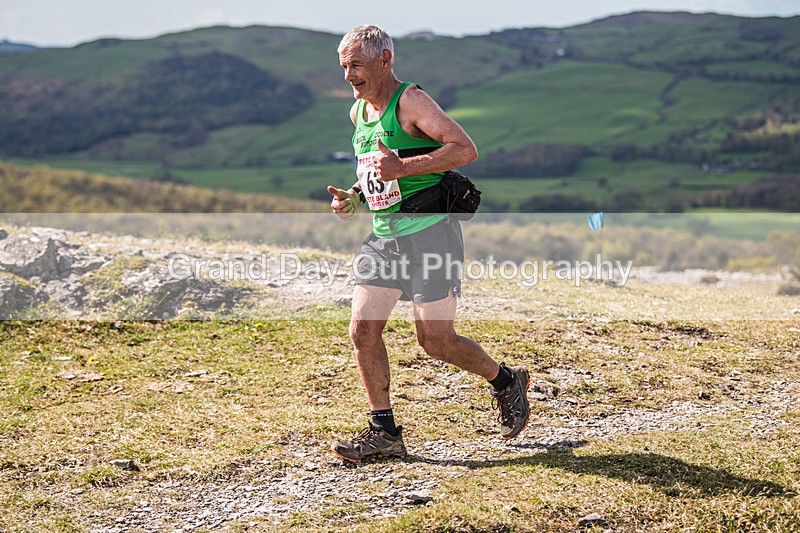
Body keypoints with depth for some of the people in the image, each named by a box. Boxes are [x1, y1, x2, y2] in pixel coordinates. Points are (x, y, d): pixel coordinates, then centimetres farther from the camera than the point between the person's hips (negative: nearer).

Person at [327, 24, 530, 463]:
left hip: (429, 232, -8)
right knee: (363, 329, -2)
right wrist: (352, 197, 9)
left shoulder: (410, 101, -12)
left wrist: (403, 167, -29)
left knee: (435, 341, -5)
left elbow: (465, 148, -23)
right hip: (383, 236, 8)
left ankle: (506, 382, 22)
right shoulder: (358, 112, 14)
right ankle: (384, 432, 9)